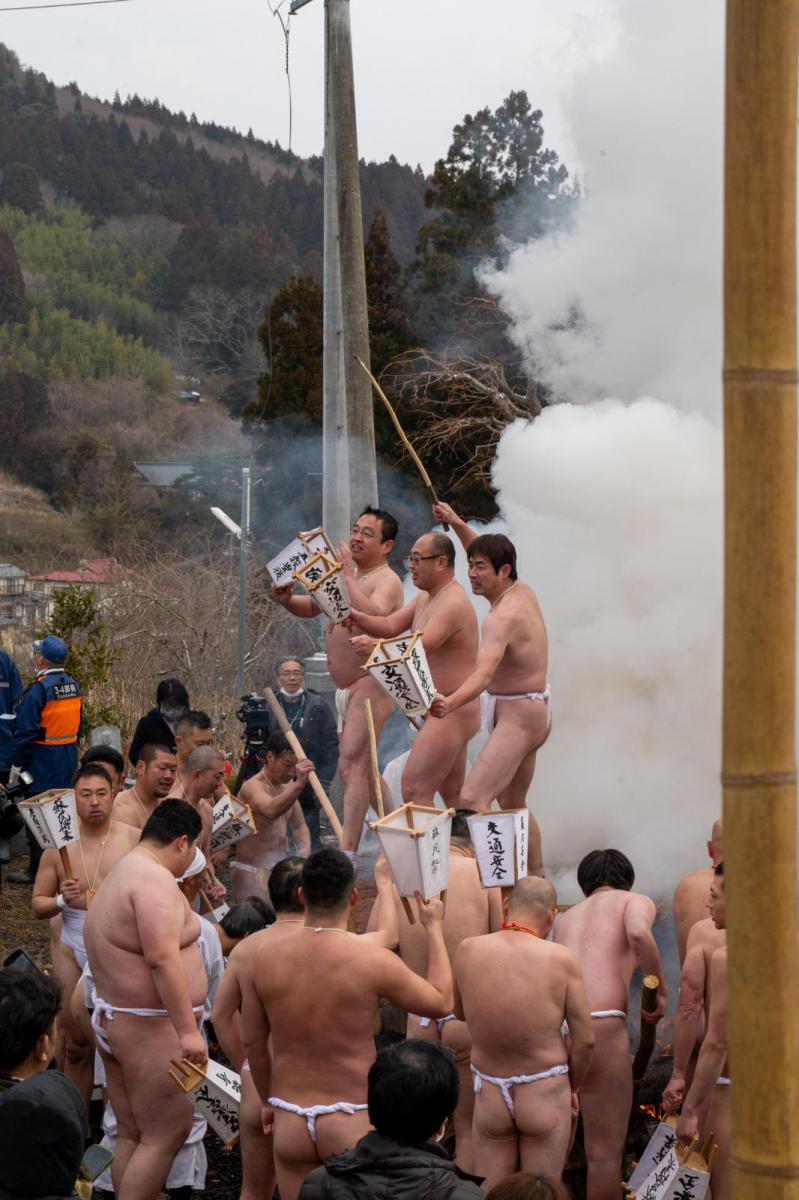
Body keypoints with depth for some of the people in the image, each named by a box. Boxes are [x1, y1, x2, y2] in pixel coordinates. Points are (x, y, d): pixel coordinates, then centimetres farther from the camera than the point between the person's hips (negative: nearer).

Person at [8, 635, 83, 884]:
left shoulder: (38, 689, -19)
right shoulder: (73, 686, 5)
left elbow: (25, 731, -18)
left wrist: (16, 764, -12)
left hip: (42, 762, -7)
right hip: (69, 759, 7)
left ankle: (37, 870, 3)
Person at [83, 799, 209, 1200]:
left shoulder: (118, 875, 16)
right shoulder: (156, 879, -17)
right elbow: (162, 958, -27)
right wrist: (188, 1030, -28)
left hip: (111, 1023, 10)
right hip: (151, 1030, -10)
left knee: (132, 1134, 14)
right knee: (165, 1136, -5)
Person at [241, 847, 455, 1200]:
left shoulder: (266, 959, -2)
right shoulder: (373, 961, -14)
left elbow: (252, 1042, 9)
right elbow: (441, 1002, 2)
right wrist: (434, 927, 13)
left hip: (290, 1122, 4)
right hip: (352, 1121, -3)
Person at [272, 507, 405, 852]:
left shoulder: (386, 581, -13)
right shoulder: (347, 576, 16)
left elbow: (373, 617, -33)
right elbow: (311, 607, 22)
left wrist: (349, 576, -30)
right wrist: (286, 600, 1)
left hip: (370, 685, -10)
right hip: (345, 688, 10)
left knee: (352, 767, -18)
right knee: (360, 769, 18)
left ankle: (346, 852, -24)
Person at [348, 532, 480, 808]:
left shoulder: (453, 604, -19)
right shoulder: (425, 598, 16)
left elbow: (420, 647, -30)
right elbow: (390, 626, 8)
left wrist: (375, 646, -43)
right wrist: (357, 618, -10)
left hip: (452, 711, -11)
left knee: (414, 789, -16)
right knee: (453, 796, 15)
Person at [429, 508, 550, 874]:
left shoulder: (502, 617, -24)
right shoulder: (523, 592, 4)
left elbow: (484, 672, -41)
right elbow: (487, 554, 27)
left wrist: (450, 703, -57)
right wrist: (457, 524, 19)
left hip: (517, 717, -11)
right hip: (533, 712, 11)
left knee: (472, 800, -23)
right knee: (512, 805, 23)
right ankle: (537, 878, 33)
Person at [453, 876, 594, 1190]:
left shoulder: (468, 951, -8)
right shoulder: (561, 959, -14)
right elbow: (585, 1039, -8)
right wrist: (572, 1087, 9)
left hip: (489, 1093, 2)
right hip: (546, 1093, -2)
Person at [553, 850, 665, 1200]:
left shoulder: (566, 918, 30)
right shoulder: (635, 901, 14)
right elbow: (638, 934, -11)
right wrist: (660, 990, 1)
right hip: (600, 1027, -5)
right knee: (604, 1152, 3)